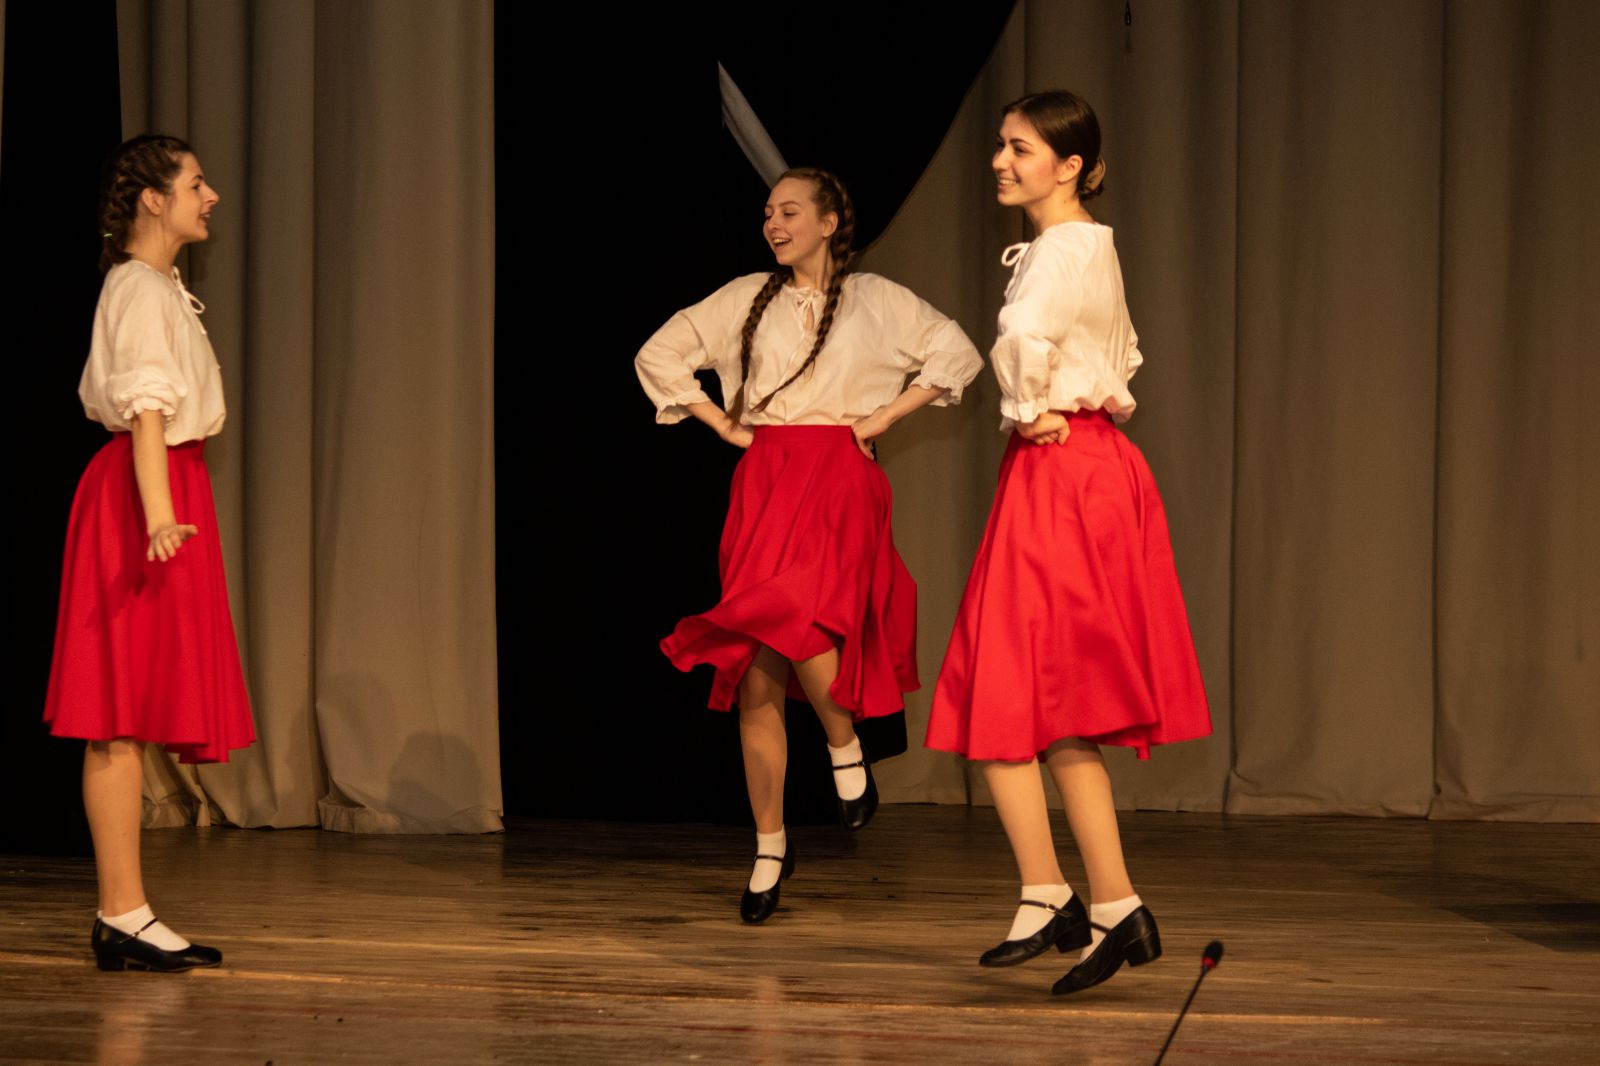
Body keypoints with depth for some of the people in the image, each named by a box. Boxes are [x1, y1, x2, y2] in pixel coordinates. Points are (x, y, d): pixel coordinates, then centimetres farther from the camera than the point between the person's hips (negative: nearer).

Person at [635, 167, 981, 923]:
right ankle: (769, 847, 8)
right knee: (756, 676, -1)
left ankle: (846, 750, -5)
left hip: (839, 482, -3)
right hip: (762, 483, 3)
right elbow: (658, 356, 17)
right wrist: (723, 423, 9)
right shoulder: (746, 300, 11)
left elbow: (958, 354, 9)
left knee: (793, 615, -30)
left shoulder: (875, 301, 7)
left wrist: (888, 413, 3)